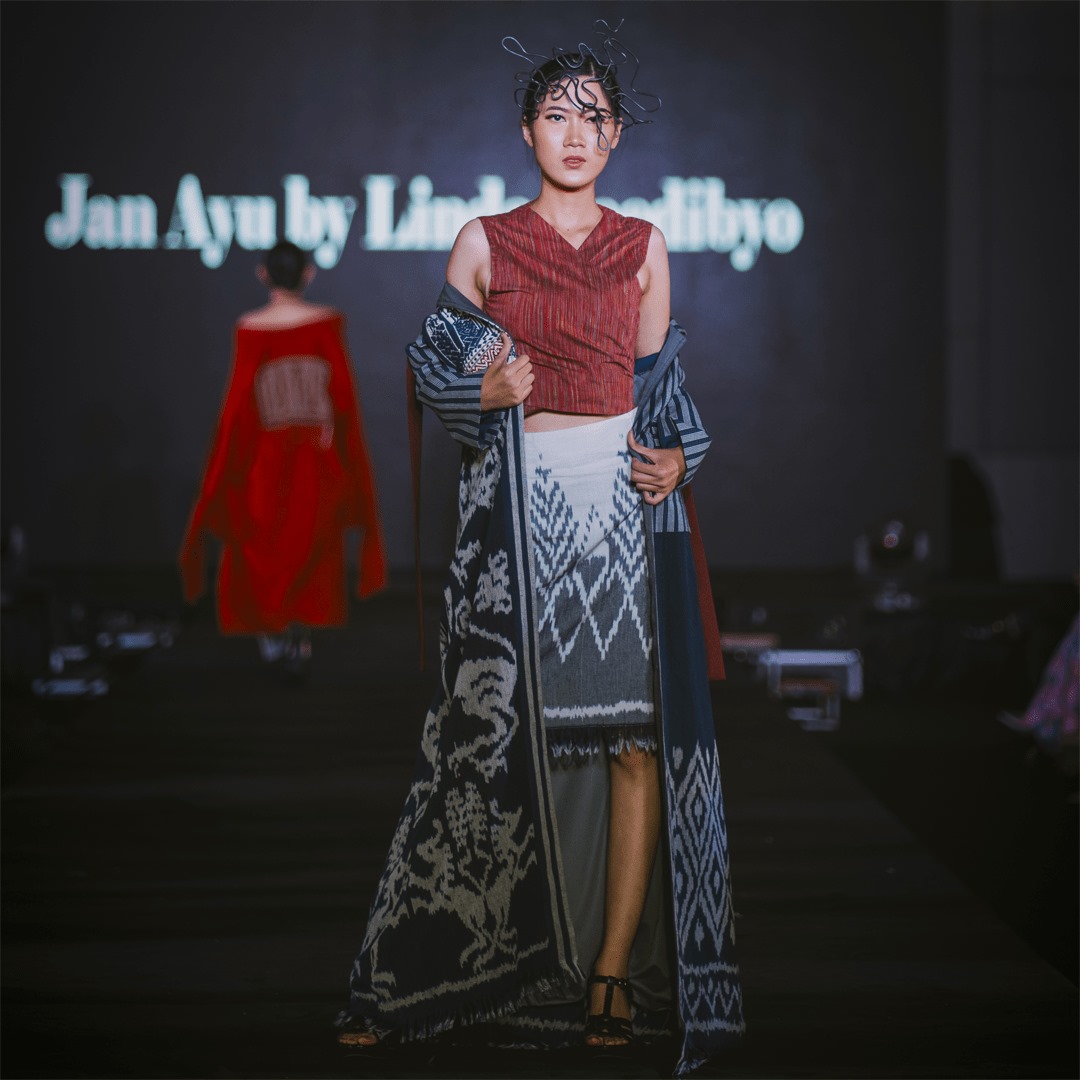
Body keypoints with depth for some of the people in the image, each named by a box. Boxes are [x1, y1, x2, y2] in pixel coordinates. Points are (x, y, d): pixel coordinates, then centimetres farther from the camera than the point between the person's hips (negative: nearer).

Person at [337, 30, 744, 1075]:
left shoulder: (643, 246, 12)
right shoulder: (482, 242, 8)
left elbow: (658, 380, 14)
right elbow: (436, 369, 10)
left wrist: (675, 455, -3)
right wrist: (488, 391, -10)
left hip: (623, 497, 1)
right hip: (515, 498, -1)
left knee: (636, 733, -6)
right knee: (498, 730, -3)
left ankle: (613, 970, 2)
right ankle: (450, 961, 8)